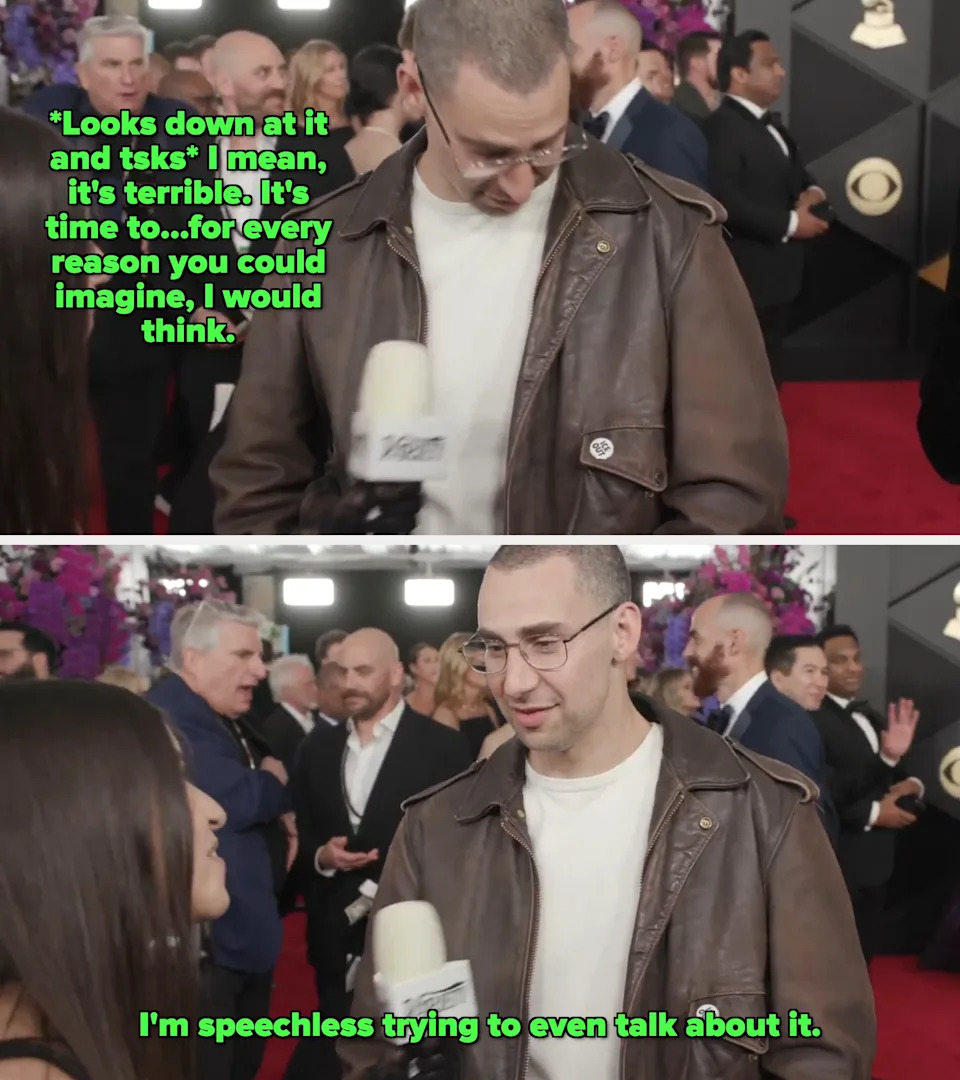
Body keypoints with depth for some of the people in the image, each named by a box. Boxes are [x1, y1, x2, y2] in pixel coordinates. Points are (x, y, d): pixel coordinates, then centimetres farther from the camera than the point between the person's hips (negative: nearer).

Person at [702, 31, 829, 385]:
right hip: (746, 279, -10)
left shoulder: (772, 125, 17)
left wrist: (812, 193, -2)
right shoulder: (721, 126, -17)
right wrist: (789, 223, -22)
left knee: (768, 374, 17)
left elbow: (797, 176, 23)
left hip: (777, 274, 10)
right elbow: (724, 199, -27)